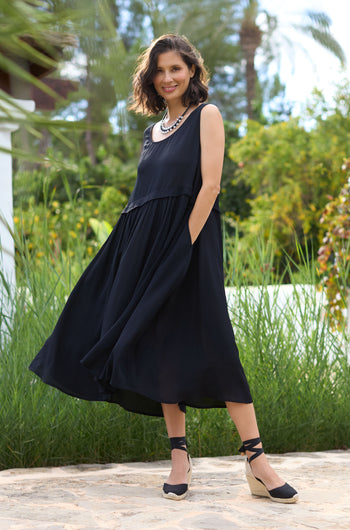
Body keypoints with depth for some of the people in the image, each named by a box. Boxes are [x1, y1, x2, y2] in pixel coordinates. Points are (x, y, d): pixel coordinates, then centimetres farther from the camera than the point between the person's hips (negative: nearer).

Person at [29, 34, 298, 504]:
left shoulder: (206, 115, 1)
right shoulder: (154, 130, 19)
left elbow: (210, 185, -9)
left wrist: (183, 244, -16)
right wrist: (147, 249, 7)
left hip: (188, 242, -7)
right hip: (146, 245, 7)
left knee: (210, 347, -13)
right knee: (161, 349, 3)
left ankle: (257, 463, -10)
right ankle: (180, 456, 10)